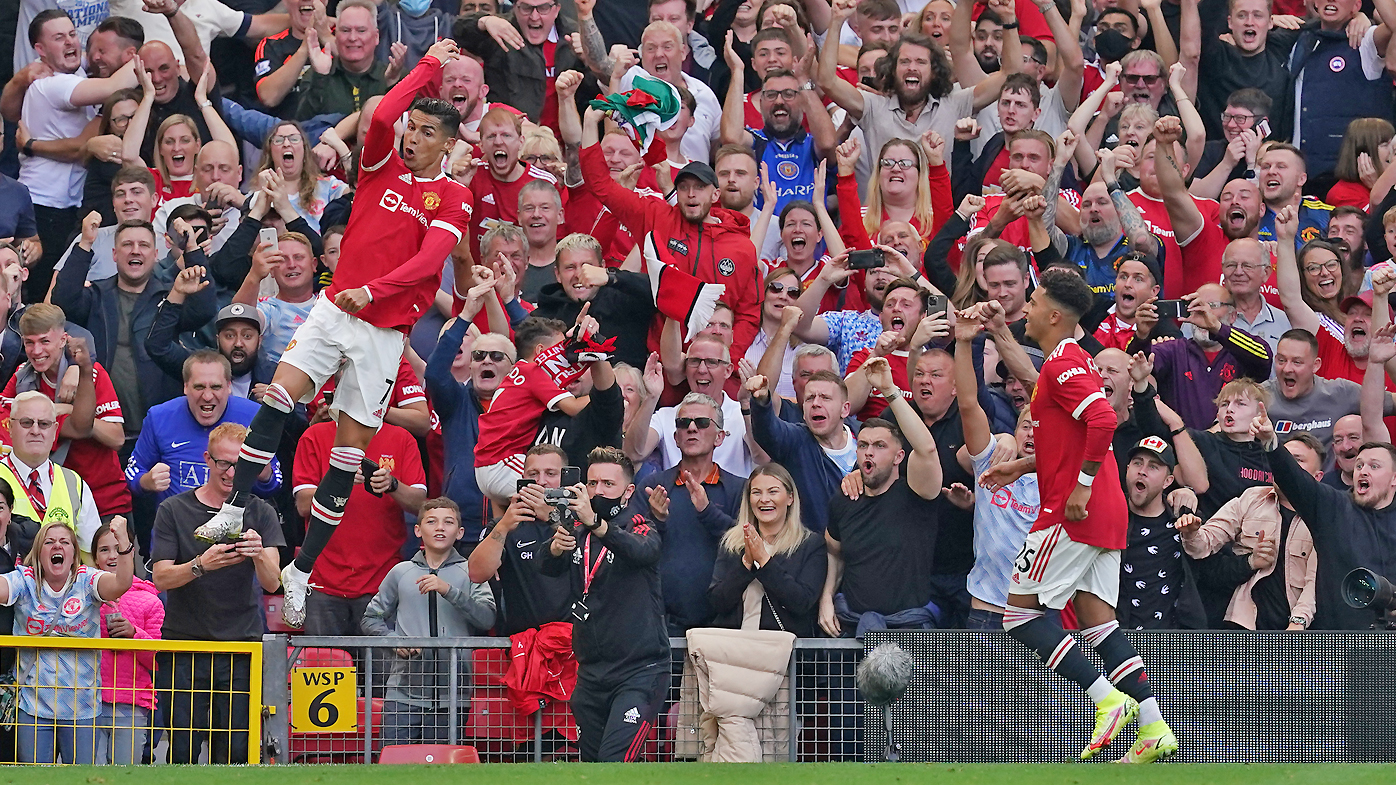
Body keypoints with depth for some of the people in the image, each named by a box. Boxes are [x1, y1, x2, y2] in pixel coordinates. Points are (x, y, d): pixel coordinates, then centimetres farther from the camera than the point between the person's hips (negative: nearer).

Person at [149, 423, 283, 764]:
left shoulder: (260, 514, 7)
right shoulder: (174, 511, 6)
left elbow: (272, 583, -3)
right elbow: (161, 578, -3)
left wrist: (259, 556, -27)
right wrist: (201, 564, -23)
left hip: (241, 648, 0)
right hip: (183, 645, 0)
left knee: (235, 752, -4)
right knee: (181, 751, -4)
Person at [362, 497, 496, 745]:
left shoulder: (470, 573, 6)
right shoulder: (401, 573, 11)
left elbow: (487, 618, -9)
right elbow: (371, 619, 15)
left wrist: (448, 591, -20)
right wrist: (395, 641, -4)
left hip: (452, 696, -1)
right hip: (404, 693, 1)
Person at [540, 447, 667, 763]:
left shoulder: (640, 528, -2)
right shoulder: (577, 534, 11)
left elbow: (641, 551, -25)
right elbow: (547, 565, -7)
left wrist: (595, 523, -43)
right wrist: (556, 546, -31)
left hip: (640, 669, -5)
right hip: (591, 672, 5)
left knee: (615, 759, -20)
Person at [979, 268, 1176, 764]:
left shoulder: (1062, 365, -12)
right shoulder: (1073, 360, 19)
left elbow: (1103, 421, -26)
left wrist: (1081, 486, -22)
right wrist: (1024, 466, 23)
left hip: (1072, 513, -10)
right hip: (1105, 515, 10)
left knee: (1020, 611, -4)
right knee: (1096, 617, 7)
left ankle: (1109, 700, -12)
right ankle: (1154, 728, -1)